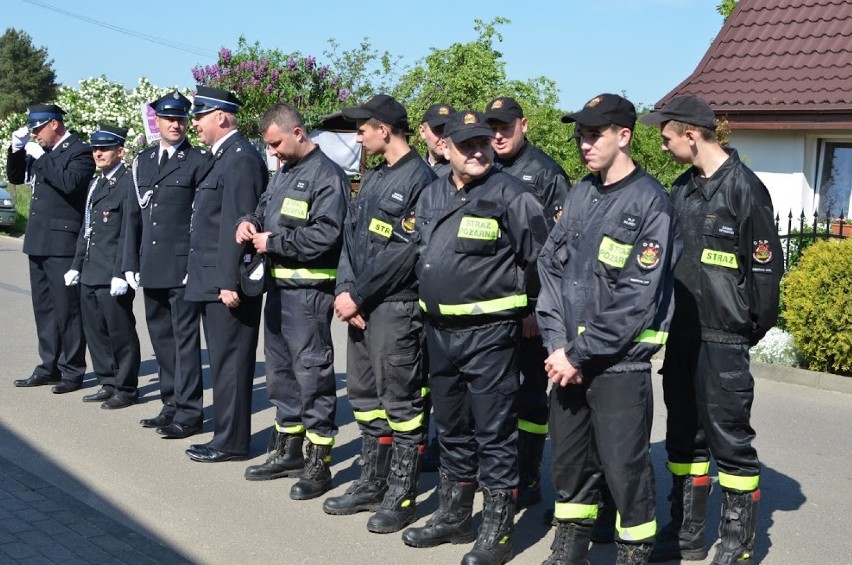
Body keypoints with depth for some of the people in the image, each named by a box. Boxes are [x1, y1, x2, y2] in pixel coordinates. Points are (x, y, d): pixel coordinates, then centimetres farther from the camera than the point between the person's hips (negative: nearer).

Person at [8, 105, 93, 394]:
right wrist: (18, 149, 6)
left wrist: (40, 156, -17)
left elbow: (69, 183, -23)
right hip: (39, 240, 8)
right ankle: (50, 367, 20)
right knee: (44, 307, 12)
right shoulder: (42, 152, 15)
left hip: (62, 242, -8)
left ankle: (72, 371, 3)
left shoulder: (80, 151, -8)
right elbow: (15, 177, 21)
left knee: (66, 307, -4)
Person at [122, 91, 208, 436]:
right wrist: (131, 264, 11)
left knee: (185, 339, -2)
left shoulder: (199, 161, -3)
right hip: (151, 267, 6)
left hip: (183, 266, -6)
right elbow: (134, 215, 16)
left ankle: (188, 411, 4)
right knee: (161, 339, 12)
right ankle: (171, 404, 22)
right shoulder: (142, 161, 14)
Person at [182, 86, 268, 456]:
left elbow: (237, 224, -20)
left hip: (228, 283, -10)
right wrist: (219, 280, 18)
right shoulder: (223, 157, 17)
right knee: (223, 360, 15)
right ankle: (226, 430, 24)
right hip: (214, 280, 10)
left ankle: (231, 442, 6)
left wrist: (229, 282, -22)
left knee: (229, 361, -2)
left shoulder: (240, 159, -15)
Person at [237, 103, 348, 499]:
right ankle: (287, 450, 29)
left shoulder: (326, 175, -13)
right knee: (280, 368, 16)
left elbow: (324, 235, -21)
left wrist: (274, 242, -14)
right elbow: (266, 209, 26)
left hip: (308, 290, -9)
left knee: (312, 372, -4)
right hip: (278, 285, 10)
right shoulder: (283, 173, 15)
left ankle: (319, 463, 5)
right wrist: (250, 223, 3)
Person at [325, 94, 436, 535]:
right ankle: (371, 484, 26)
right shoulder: (372, 179, 16)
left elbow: (404, 253, -18)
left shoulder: (420, 179, -11)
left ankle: (401, 496, 7)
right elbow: (351, 237, 13)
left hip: (396, 305, -9)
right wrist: (345, 290, -2)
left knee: (401, 400, -2)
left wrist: (357, 295, -15)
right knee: (364, 394, 14)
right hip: (360, 304, 9)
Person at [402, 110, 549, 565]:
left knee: (494, 431, 0)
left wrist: (524, 306, 1)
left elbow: (539, 258, -8)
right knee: (450, 426, 17)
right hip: (439, 330, 7)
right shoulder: (431, 196, 9)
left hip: (489, 331, -7)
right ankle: (454, 516, 32)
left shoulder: (511, 195, -12)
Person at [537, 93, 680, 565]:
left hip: (619, 363, -6)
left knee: (625, 468, 1)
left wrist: (580, 354, -15)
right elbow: (550, 267, 6)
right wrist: (557, 345, -6)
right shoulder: (580, 195, 9)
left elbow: (637, 299, -16)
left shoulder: (650, 203, -11)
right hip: (568, 359, 6)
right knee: (568, 458, 15)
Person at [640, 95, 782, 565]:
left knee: (729, 439, 1)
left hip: (721, 340, -8)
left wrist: (756, 328, -4)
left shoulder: (744, 188, -11)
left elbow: (767, 266, -10)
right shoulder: (683, 187, 11)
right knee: (684, 435, 13)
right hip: (681, 335, 8)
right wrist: (670, 319, 13)